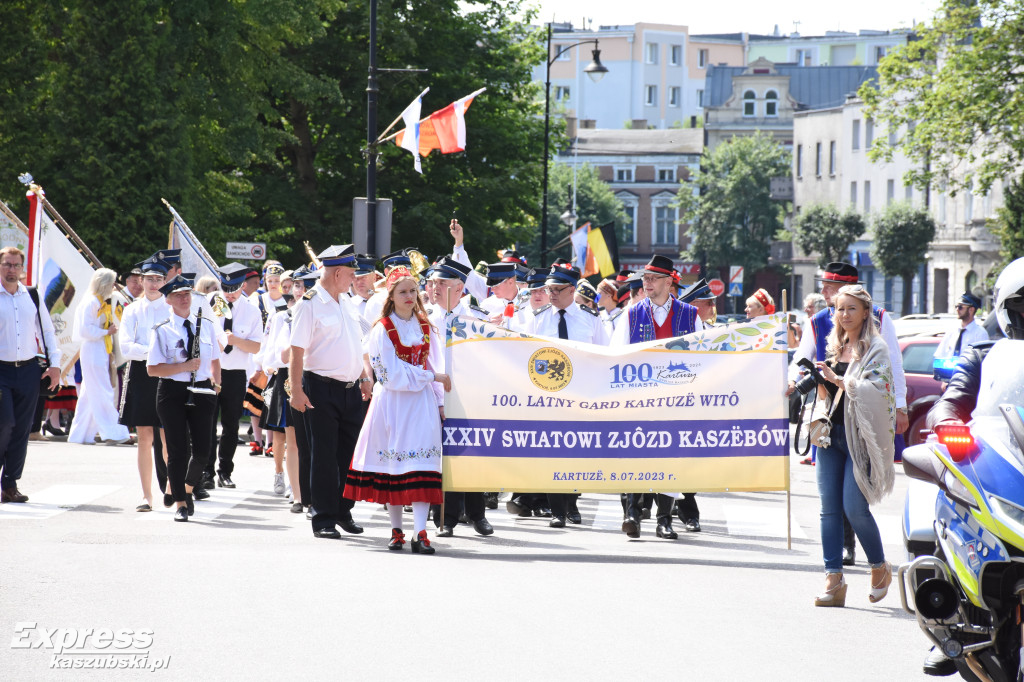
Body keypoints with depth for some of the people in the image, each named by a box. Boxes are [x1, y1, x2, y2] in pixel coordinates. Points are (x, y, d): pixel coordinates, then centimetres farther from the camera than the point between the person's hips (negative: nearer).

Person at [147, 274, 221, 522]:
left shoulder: (206, 325, 10)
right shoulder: (162, 331, -2)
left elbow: (214, 360, 21)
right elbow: (153, 369, -8)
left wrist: (216, 383, 4)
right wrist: (185, 367, -17)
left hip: (201, 392, 3)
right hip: (173, 393, -3)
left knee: (202, 451, -2)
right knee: (178, 450, -4)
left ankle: (188, 489, 26)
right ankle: (180, 504, 5)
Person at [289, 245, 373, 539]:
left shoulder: (348, 303, 13)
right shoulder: (310, 305, -9)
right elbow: (297, 350, -13)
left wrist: (364, 378, 18)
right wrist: (297, 390, -19)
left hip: (351, 389, 7)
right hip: (322, 388, -7)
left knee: (350, 452, 10)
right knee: (324, 456, -3)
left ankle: (344, 511, 22)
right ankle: (323, 518, 1)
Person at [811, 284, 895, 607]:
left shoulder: (876, 348, -2)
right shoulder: (834, 347, 17)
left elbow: (876, 390, -15)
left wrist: (838, 379, -22)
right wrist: (818, 381, 2)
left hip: (861, 435, -6)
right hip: (831, 433, 6)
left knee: (855, 508, -10)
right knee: (829, 508, -1)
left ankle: (880, 567, 11)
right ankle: (833, 580, 0)